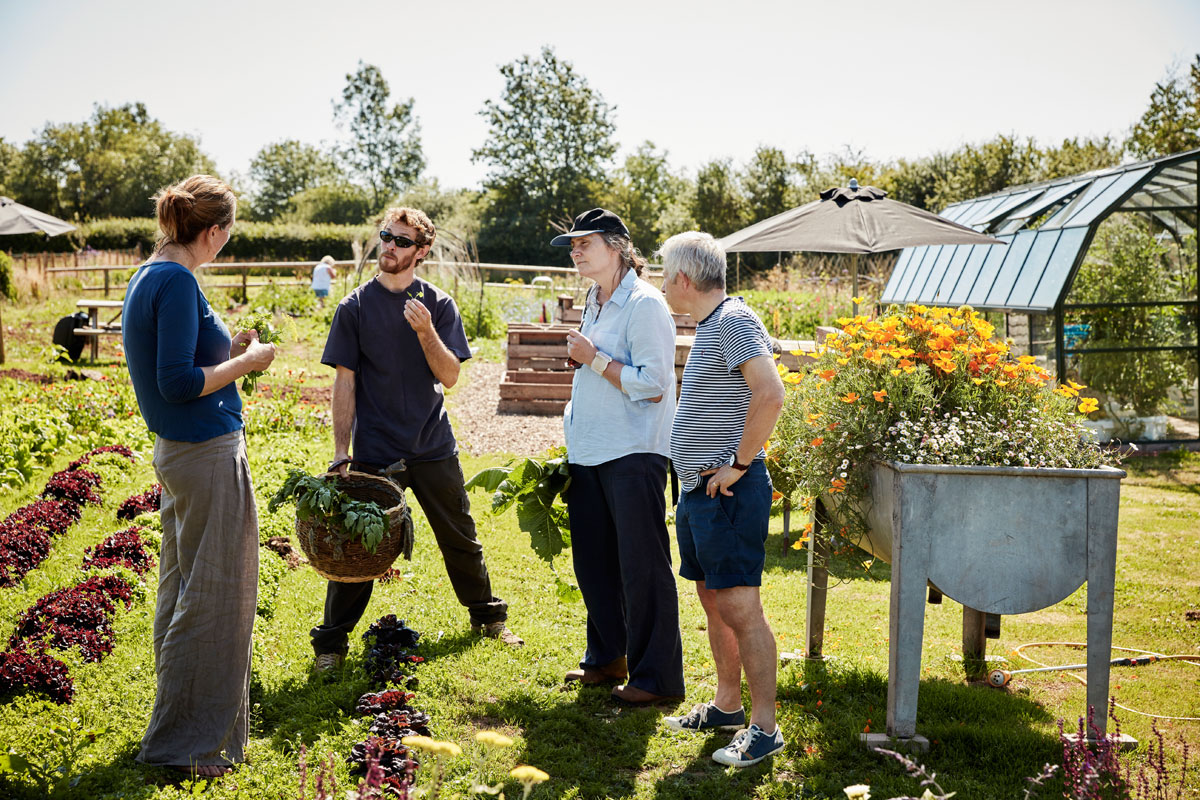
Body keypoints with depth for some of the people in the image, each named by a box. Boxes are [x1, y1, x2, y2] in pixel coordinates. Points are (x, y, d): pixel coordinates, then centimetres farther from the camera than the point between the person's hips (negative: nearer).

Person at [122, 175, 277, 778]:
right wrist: (245, 363, -12)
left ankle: (181, 723, 31)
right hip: (208, 455, -10)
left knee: (183, 586, 18)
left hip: (176, 452, 10)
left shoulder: (147, 276, 11)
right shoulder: (178, 282, -19)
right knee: (213, 596, -1)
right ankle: (186, 741, 8)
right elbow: (178, 384, -23)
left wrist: (227, 350, 14)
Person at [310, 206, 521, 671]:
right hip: (374, 450, -2)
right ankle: (331, 641, 13)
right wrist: (341, 451, -8)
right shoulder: (355, 307, -2)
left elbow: (449, 376, -4)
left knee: (460, 538, 13)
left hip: (433, 447, 2)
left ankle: (487, 616, 33)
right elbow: (345, 382, -3)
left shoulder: (438, 304, 1)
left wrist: (425, 331, -21)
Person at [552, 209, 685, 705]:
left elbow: (652, 385, -18)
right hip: (589, 455, 9)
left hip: (633, 454, -9)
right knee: (593, 561, 14)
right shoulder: (594, 303, 16)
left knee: (642, 566, -3)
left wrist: (594, 358, -14)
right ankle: (607, 658, 29)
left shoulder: (644, 304, -12)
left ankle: (656, 676, 6)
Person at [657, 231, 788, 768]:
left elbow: (770, 396, -28)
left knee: (740, 606, -7)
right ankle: (727, 705, 28)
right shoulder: (708, 325, 16)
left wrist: (738, 464, -21)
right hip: (698, 488, 10)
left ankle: (764, 728, 0)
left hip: (728, 491, -10)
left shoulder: (734, 321, -15)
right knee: (713, 601, 16)